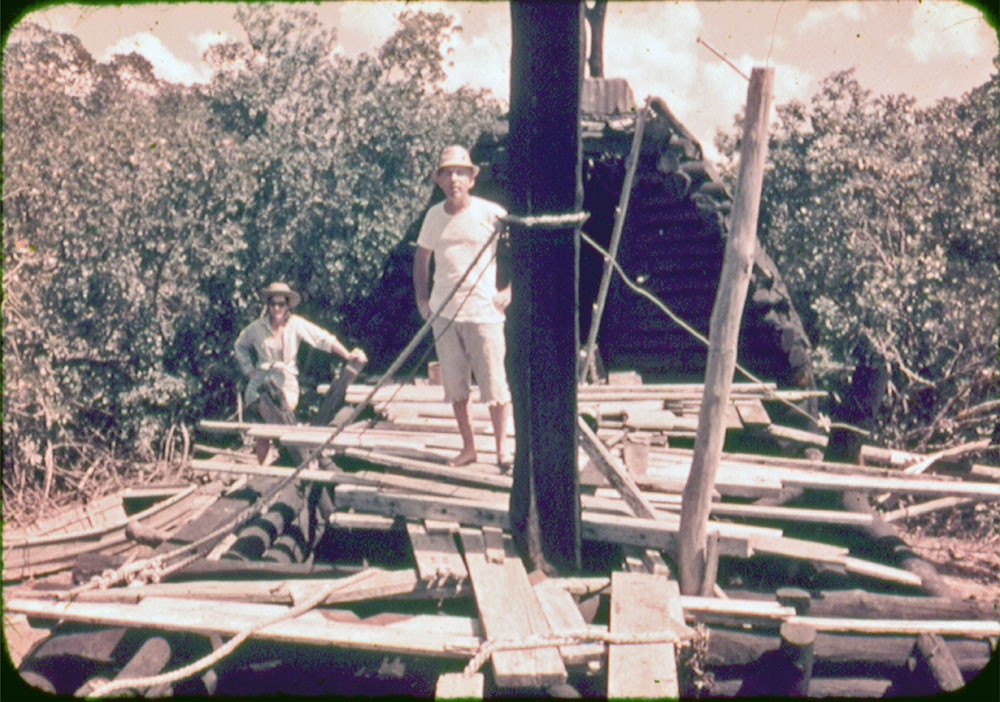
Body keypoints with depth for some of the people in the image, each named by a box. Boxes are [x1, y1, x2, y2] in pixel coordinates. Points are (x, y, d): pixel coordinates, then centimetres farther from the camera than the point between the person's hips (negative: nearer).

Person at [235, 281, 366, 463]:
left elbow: (324, 339, -6)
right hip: (262, 381, 1)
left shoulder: (296, 325, -4)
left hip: (286, 380, -1)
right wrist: (249, 369, 9)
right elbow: (240, 345, 18)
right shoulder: (257, 327, 0)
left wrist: (348, 355, -17)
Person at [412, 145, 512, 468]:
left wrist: (510, 289, -5)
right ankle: (468, 447, 23)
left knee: (493, 383, -1)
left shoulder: (491, 213, -6)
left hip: (484, 310, -4)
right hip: (444, 311, 4)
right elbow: (422, 256, 20)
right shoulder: (434, 214, 6)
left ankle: (501, 448, 14)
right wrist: (421, 299, 12)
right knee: (454, 384, 9)